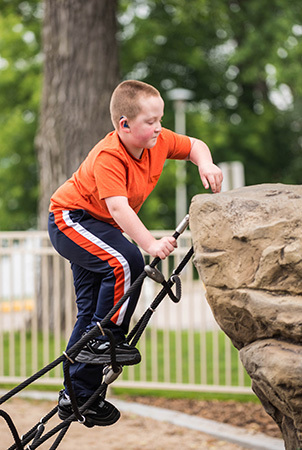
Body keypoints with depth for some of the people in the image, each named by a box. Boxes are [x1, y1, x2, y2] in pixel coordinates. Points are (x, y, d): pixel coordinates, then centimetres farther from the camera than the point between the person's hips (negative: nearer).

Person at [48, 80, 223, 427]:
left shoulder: (158, 141, -10)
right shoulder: (108, 156, -32)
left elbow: (194, 145, 6)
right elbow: (118, 207, -41)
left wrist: (206, 165, -16)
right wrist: (151, 244, -50)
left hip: (100, 227, 8)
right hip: (71, 219, -8)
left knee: (92, 308, 8)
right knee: (126, 262, -31)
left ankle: (77, 396, 15)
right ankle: (104, 340, -16)